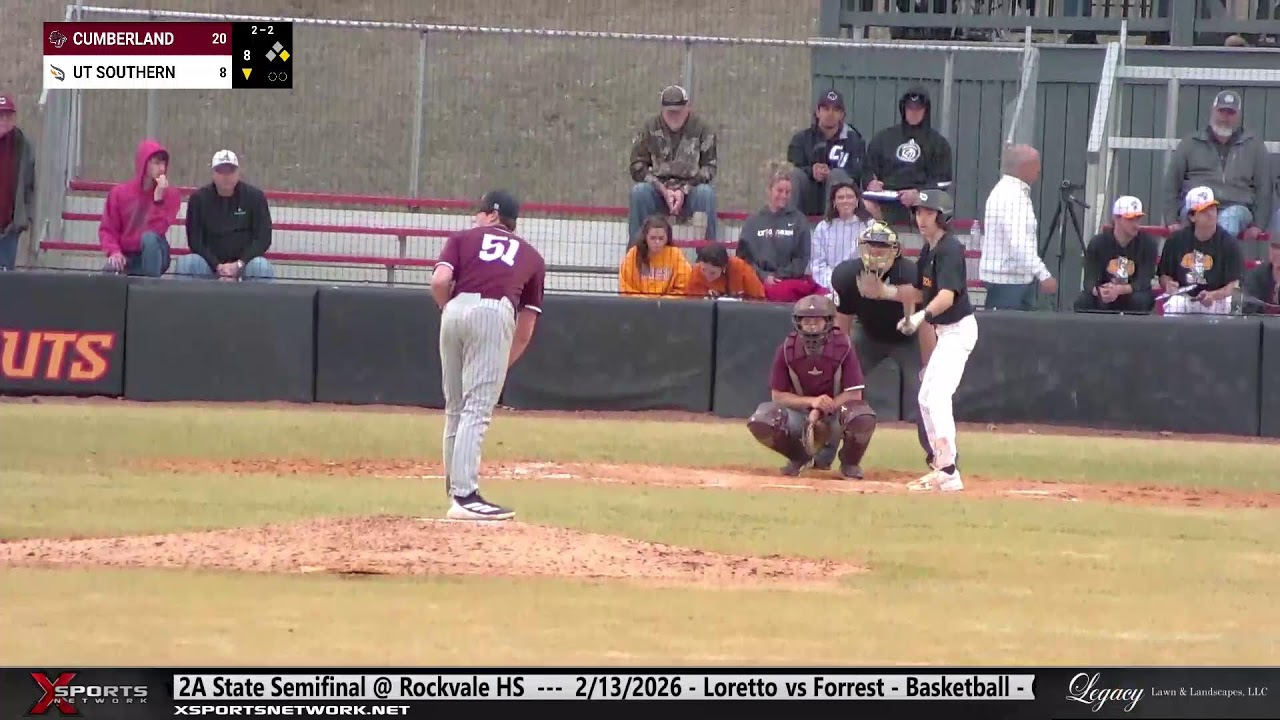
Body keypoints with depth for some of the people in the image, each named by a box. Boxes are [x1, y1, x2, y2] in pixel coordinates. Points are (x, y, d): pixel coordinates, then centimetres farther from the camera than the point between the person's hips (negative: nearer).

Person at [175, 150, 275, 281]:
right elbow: (195, 241, -3)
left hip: (244, 262, -1)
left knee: (262, 267, -33)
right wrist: (217, 266, -17)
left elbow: (263, 238, -6)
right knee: (184, 263, -29)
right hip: (210, 264, 1)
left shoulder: (255, 196, -4)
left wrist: (239, 265, -18)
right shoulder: (199, 199, -2)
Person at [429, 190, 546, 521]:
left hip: (456, 310, 1)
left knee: (455, 407, 15)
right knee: (477, 410, -7)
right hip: (495, 314, -1)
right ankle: (464, 496, -18)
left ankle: (456, 489, 20)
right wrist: (505, 364, 33)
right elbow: (526, 328, 24)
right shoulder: (531, 256, 27)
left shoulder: (463, 238, 24)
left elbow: (439, 281, 4)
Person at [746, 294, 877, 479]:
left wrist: (820, 411, -28)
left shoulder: (843, 348, -17)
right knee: (761, 421, -27)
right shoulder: (787, 350, -13)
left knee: (863, 418, -36)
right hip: (800, 411, 2)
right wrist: (812, 402, -26)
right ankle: (799, 457, 6)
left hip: (838, 408, -2)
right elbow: (778, 395, -10)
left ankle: (850, 463, -1)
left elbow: (854, 395, -17)